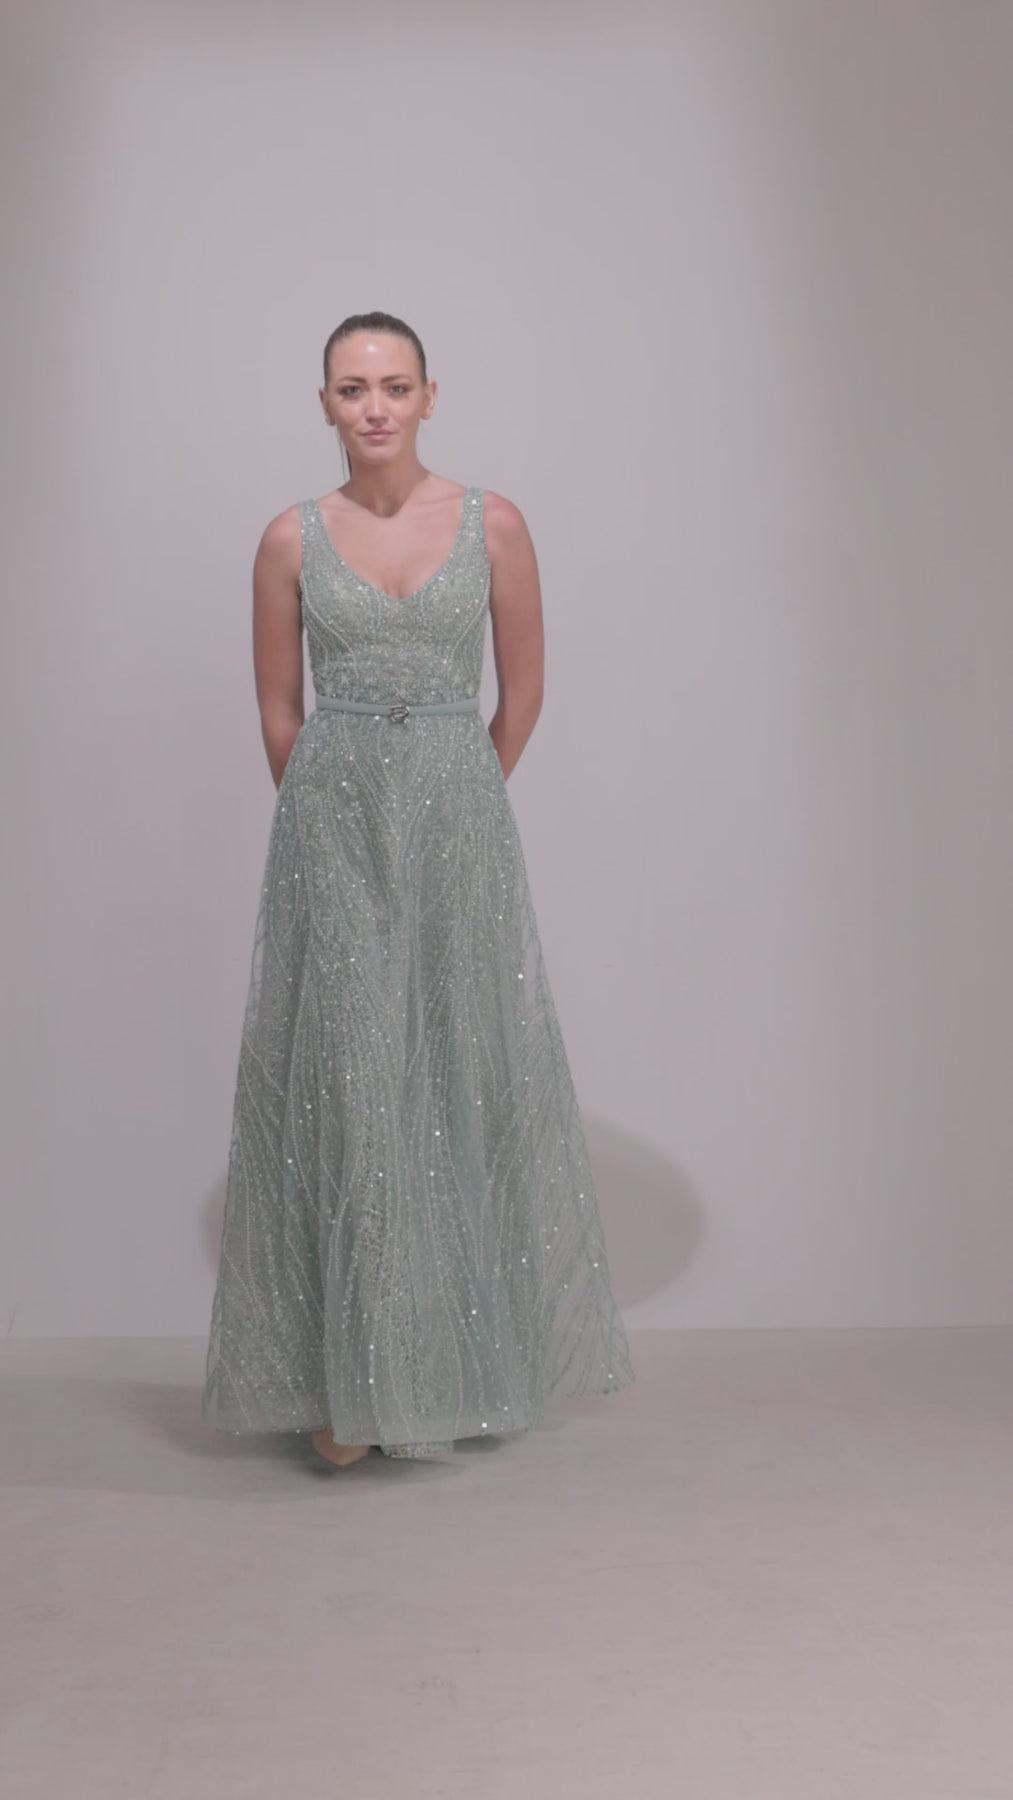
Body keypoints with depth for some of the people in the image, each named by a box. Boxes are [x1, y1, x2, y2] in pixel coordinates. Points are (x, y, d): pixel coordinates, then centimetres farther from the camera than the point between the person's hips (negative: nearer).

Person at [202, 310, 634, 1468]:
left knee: (466, 1078, 5)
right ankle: (343, 1383, 10)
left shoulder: (493, 525, 2)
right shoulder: (292, 539, 4)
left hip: (459, 825, 0)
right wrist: (341, 814, 12)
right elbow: (277, 711, 10)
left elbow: (522, 696, 7)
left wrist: (447, 809, 12)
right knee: (340, 1084, 0)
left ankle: (464, 1362, 21)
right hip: (331, 835, 0)